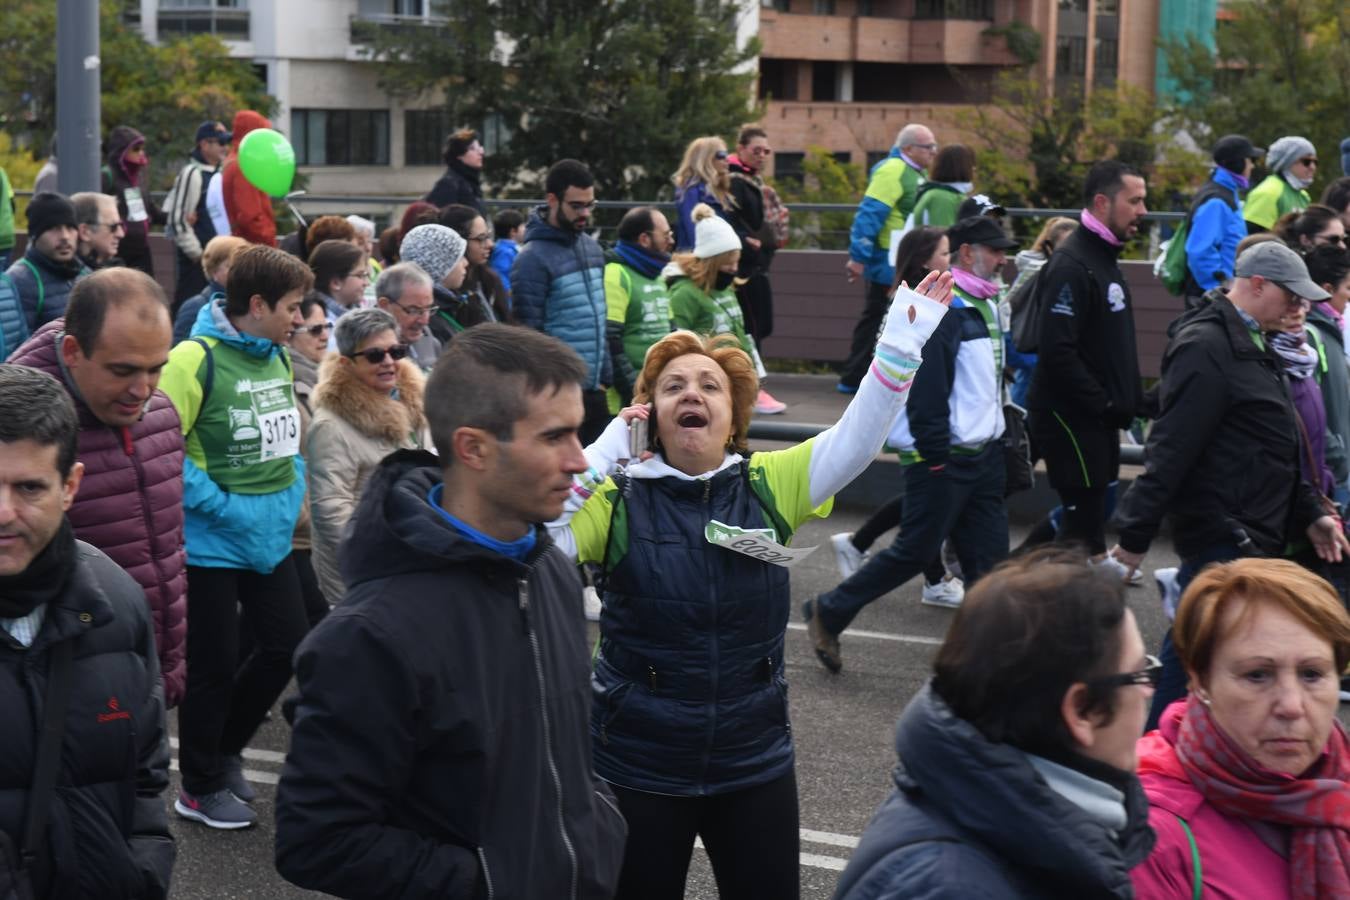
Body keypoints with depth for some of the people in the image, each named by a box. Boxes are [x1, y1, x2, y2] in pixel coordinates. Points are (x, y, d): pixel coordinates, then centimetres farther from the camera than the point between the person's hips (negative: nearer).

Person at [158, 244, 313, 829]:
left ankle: (223, 750, 33)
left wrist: (293, 489, 7)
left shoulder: (278, 358, 8)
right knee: (214, 665, 4)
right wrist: (219, 506, -19)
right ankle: (201, 788, 22)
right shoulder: (196, 359, -17)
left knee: (287, 646, 11)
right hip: (213, 540, -7)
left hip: (272, 536, 8)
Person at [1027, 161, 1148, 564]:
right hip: (1071, 415, -10)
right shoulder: (1071, 265, -18)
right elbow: (1056, 350, -26)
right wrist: (1103, 404, -21)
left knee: (1091, 510, 14)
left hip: (1097, 416, 10)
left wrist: (1129, 400, 12)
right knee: (1084, 513, -8)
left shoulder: (1104, 258, 15)